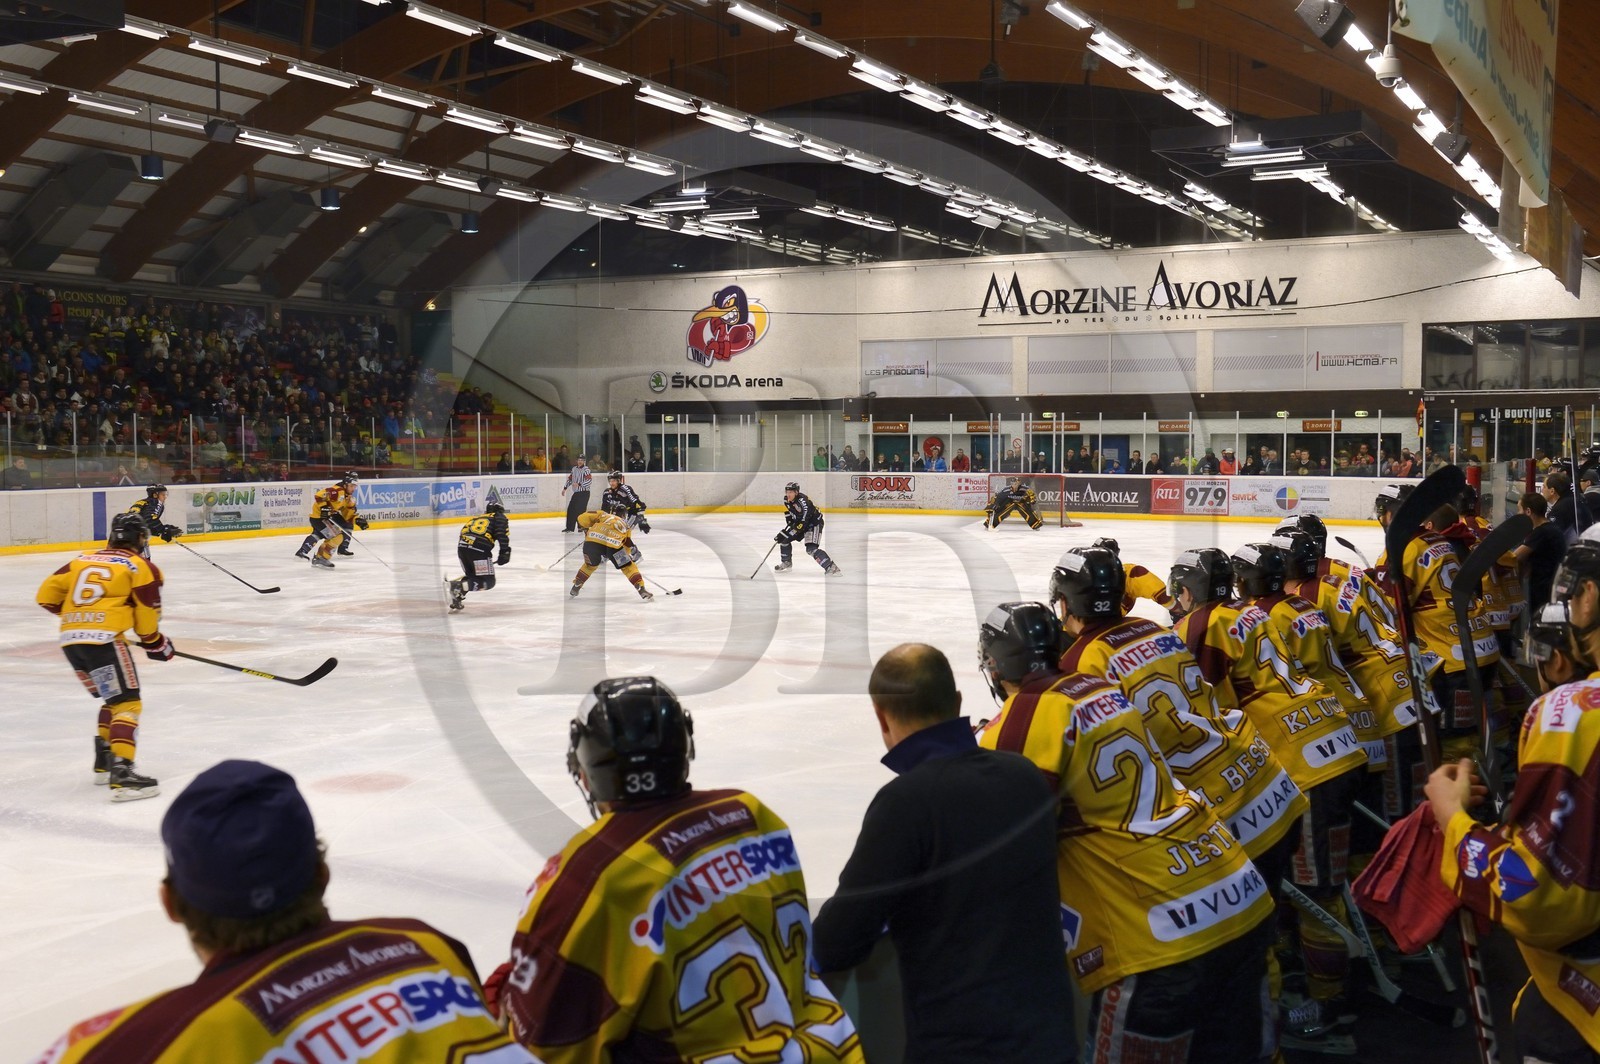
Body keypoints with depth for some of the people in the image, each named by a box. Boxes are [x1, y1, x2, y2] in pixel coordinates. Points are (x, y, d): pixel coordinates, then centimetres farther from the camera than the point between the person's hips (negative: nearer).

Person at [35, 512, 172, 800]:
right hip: (103, 639, -7)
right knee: (128, 703, -6)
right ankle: (121, 773, -22)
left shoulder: (82, 560, 20)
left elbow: (46, 595, 19)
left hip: (70, 640, 7)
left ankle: (104, 763, 28)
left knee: (113, 698, 24)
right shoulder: (142, 567, 4)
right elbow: (147, 615, 4)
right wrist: (155, 644, 21)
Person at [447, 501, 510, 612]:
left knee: (471, 575, 28)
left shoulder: (476, 519, 35)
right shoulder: (500, 518, 19)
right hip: (479, 549, -6)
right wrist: (504, 553, -4)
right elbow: (502, 534, -1)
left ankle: (457, 599, 11)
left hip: (461, 546, 7)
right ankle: (457, 586, -18)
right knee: (488, 582, 0)